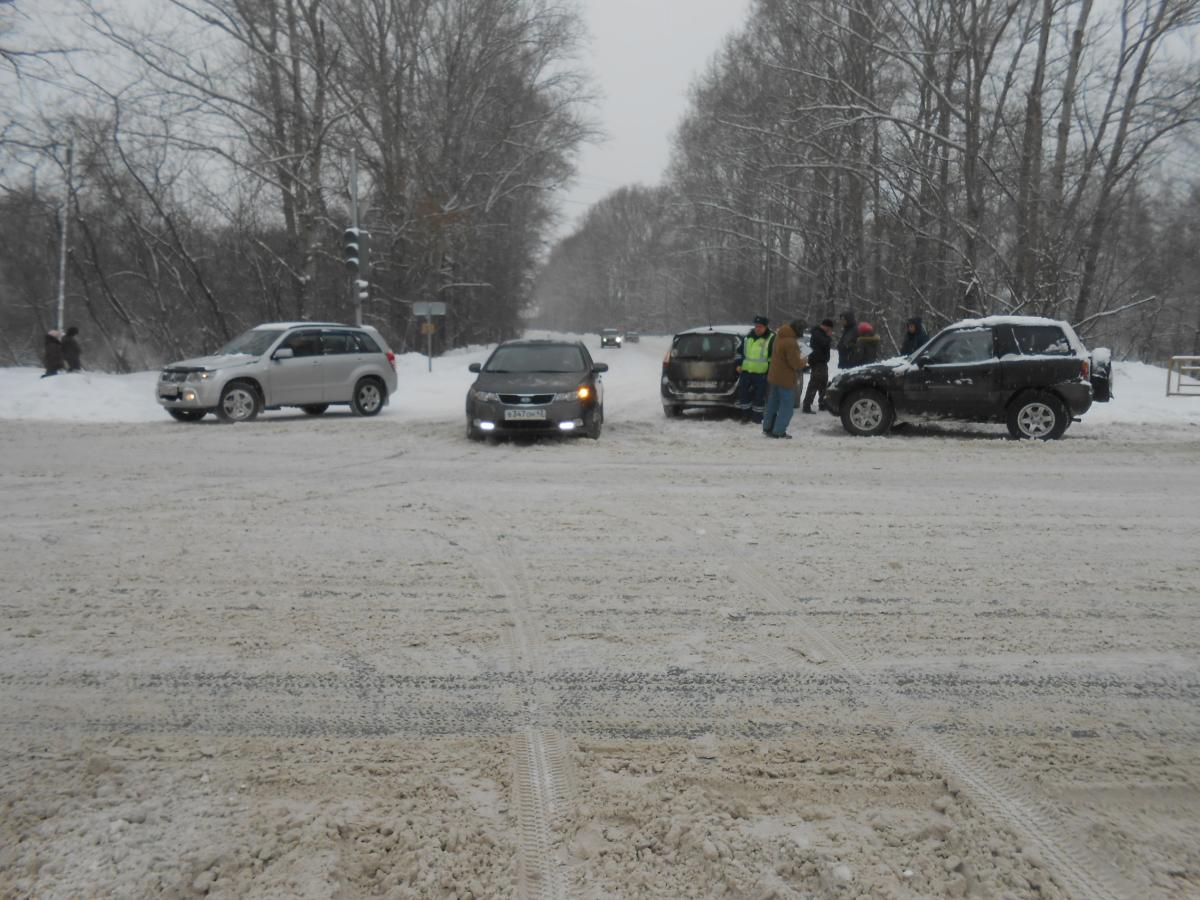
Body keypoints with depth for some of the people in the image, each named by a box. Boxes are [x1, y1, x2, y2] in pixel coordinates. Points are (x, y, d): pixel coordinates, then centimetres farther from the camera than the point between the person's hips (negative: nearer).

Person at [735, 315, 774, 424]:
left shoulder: (771, 338, -5)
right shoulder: (747, 337, 9)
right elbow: (740, 352, 20)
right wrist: (739, 364, 10)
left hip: (761, 373, -4)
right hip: (746, 371, 5)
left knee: (759, 395, 2)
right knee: (743, 392, 7)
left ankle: (757, 416, 13)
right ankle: (746, 414, 20)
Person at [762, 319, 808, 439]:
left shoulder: (780, 337, 5)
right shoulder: (791, 343, -26)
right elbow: (796, 364, -23)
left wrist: (798, 357, 10)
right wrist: (804, 361, -3)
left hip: (774, 376, 9)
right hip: (786, 379, -9)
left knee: (773, 404, 19)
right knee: (786, 406, 1)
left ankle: (767, 428, 27)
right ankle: (778, 432, 2)